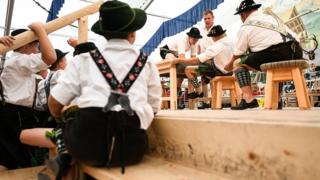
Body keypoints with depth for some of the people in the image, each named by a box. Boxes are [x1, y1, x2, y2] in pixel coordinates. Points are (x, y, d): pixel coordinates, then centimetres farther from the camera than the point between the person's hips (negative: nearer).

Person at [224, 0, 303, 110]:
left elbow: (239, 53, 12)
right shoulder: (270, 17, 26)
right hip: (295, 53, 8)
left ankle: (248, 99, -12)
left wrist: (230, 64, 31)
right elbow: (291, 35, 24)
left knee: (240, 66, 5)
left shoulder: (245, 27, 7)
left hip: (275, 54, -7)